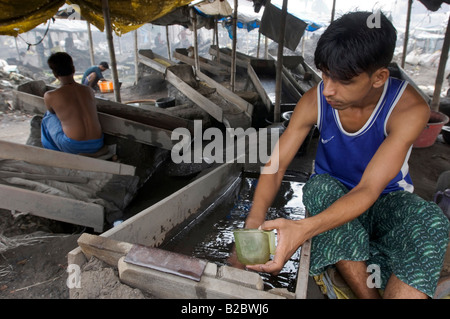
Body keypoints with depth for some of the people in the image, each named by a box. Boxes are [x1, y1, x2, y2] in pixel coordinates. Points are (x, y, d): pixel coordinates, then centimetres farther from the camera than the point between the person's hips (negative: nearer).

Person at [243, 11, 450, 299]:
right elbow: (276, 165, -19)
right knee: (319, 188, -33)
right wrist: (255, 221, -38)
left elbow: (368, 190, -33)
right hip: (333, 192, 2)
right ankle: (369, 295, -23)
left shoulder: (409, 108, -24)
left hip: (387, 199, -1)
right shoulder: (314, 101, -16)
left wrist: (303, 229, -49)